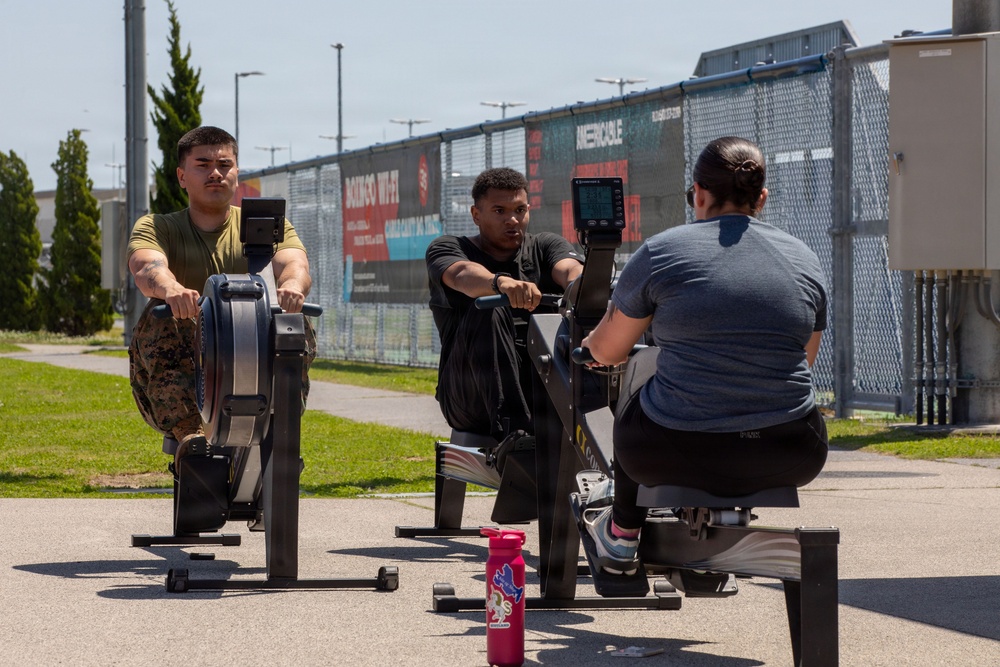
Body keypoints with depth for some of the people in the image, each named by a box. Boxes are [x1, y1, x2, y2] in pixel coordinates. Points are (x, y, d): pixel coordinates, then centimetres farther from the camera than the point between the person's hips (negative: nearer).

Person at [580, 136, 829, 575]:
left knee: (634, 398, 33)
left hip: (677, 454, -2)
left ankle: (622, 535, 47)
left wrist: (589, 342, 33)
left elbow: (607, 352, 9)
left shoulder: (661, 252, -2)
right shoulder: (805, 260, 7)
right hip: (790, 462, 2)